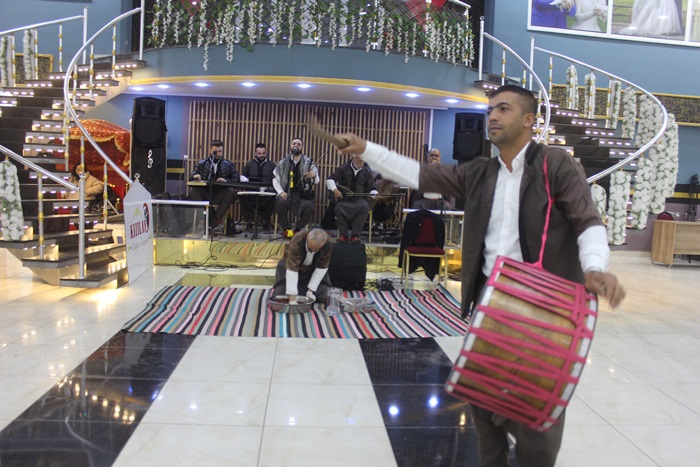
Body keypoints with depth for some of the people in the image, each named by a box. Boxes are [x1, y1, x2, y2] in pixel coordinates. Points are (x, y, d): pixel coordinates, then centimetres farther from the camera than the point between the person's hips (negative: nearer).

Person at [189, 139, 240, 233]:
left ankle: (218, 219, -27)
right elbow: (191, 177, 13)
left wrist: (226, 181, -12)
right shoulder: (202, 163, 19)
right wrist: (195, 176, -11)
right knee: (193, 190, -29)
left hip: (220, 195, -1)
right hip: (204, 193, 1)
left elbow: (236, 179, 8)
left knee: (231, 191, -32)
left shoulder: (228, 164, 16)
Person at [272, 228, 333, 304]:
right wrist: (292, 297, -41)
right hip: (292, 265, -2)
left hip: (313, 270, 2)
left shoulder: (328, 244, -29)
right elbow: (292, 269, -39)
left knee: (322, 298, -11)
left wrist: (311, 290, -20)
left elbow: (322, 267, -18)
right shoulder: (297, 242, -39)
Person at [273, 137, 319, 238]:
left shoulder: (308, 162, 1)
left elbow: (316, 181, -1)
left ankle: (297, 229, -4)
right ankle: (286, 228, -4)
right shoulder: (283, 162, 5)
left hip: (302, 195, -1)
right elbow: (275, 179, 8)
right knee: (280, 202, -31)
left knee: (309, 206, -31)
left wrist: (314, 175, -25)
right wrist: (281, 192, -8)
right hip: (286, 193, 1)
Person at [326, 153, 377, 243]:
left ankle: (355, 235, -30)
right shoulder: (344, 168, 5)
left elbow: (371, 189, 10)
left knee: (365, 207, -33)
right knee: (339, 208, -33)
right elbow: (330, 180, 6)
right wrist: (334, 189, -13)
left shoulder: (367, 172, 8)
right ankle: (343, 235, -25)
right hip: (344, 198, 0)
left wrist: (376, 195, -12)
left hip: (359, 199, 0)